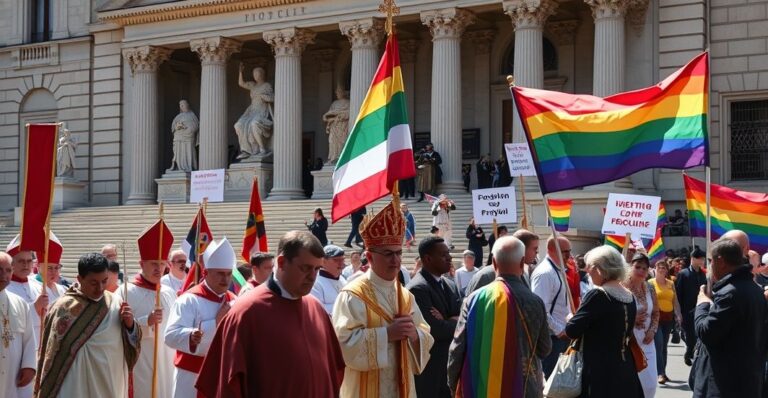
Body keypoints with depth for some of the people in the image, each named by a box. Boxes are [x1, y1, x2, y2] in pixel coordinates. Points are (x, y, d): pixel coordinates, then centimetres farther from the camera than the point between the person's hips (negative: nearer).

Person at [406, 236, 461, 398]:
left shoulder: (450, 285, 12)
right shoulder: (418, 288, -16)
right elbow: (434, 329, -23)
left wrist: (448, 322, -17)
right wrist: (456, 323, -6)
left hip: (450, 363, 8)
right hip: (428, 366, -8)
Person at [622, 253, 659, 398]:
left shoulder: (650, 288, 8)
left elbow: (656, 313, 16)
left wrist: (652, 331, 1)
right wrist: (632, 319, -17)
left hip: (646, 341, 6)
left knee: (650, 383, 6)